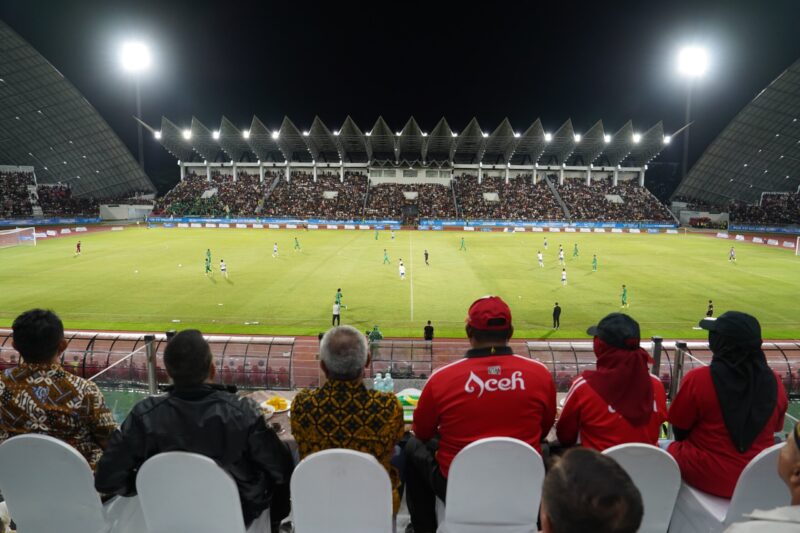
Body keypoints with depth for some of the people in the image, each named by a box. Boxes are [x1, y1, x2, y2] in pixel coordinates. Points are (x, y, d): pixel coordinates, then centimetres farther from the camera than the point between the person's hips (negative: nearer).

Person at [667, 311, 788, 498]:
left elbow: (679, 429, -7)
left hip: (707, 477, -4)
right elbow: (775, 428, 8)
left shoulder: (698, 379, -21)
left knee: (672, 448, 21)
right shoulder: (774, 382, -7)